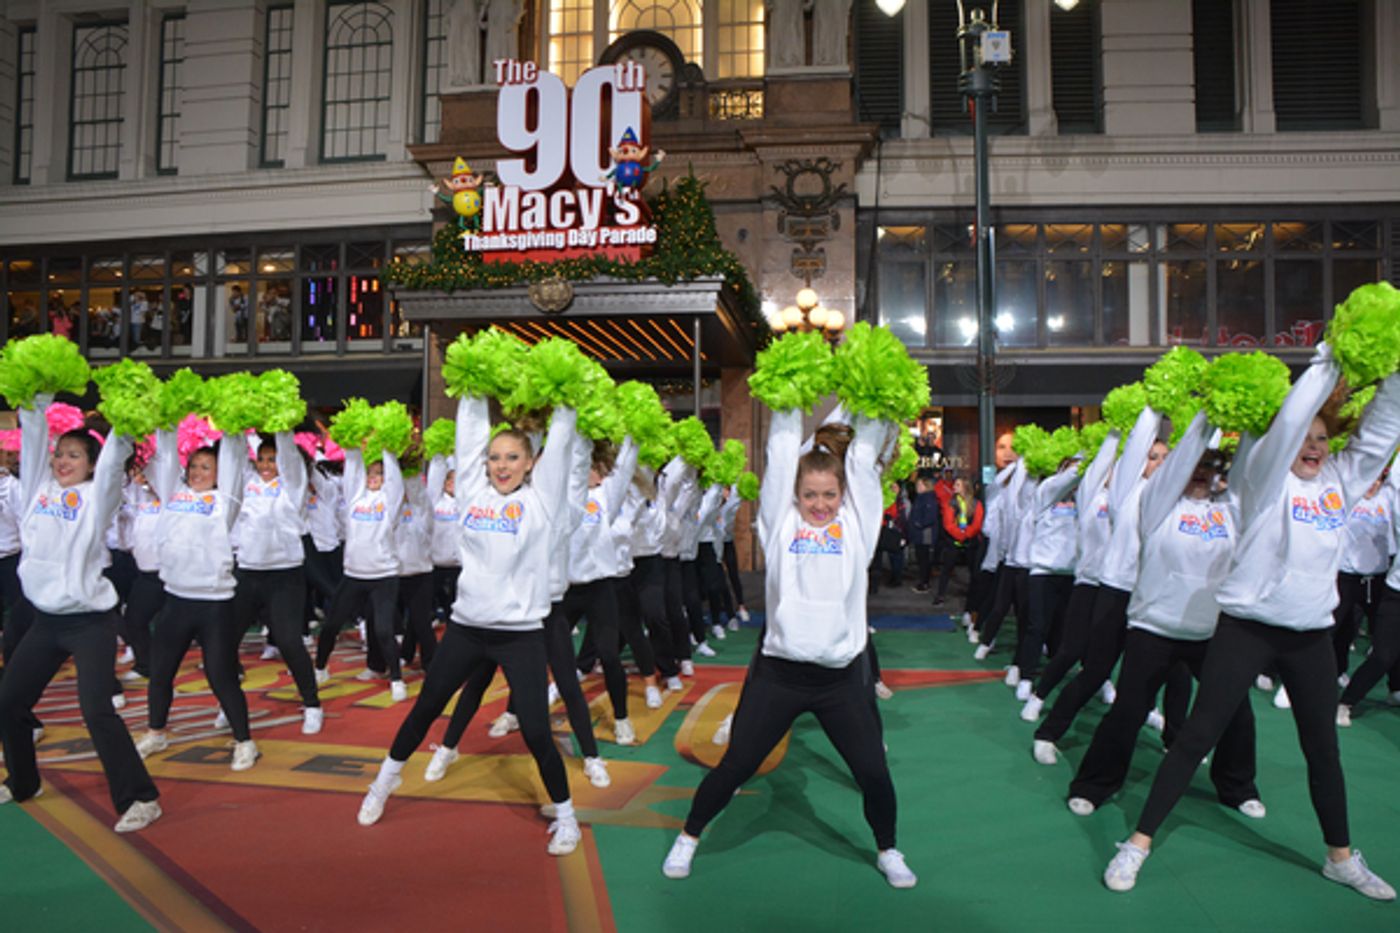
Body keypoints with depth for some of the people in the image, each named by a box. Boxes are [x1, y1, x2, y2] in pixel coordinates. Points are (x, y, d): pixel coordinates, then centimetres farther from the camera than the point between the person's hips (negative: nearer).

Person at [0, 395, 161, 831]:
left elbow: (115, 453, -17)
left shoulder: (96, 496, -5)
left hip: (90, 621, -6)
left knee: (96, 710, -11)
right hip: (45, 620, 6)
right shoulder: (38, 486, 8)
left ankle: (140, 798, -3)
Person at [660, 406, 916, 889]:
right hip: (779, 671, -1)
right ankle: (687, 838, 29)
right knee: (735, 766, 6)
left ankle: (887, 851, 34)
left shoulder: (857, 524, 4)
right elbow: (781, 454, -1)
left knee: (873, 772, 7)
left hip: (843, 675, 1)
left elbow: (864, 456, 0)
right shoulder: (781, 523, 3)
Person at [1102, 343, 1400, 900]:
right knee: (1197, 736, -4)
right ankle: (1139, 842, 3)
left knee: (1323, 749, 18)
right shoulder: (1267, 480, -7)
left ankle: (1340, 857, 36)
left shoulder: (1340, 483, 8)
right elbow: (1288, 422, -21)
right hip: (1247, 628, -5)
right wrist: (1329, 362, -16)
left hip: (1312, 635, 5)